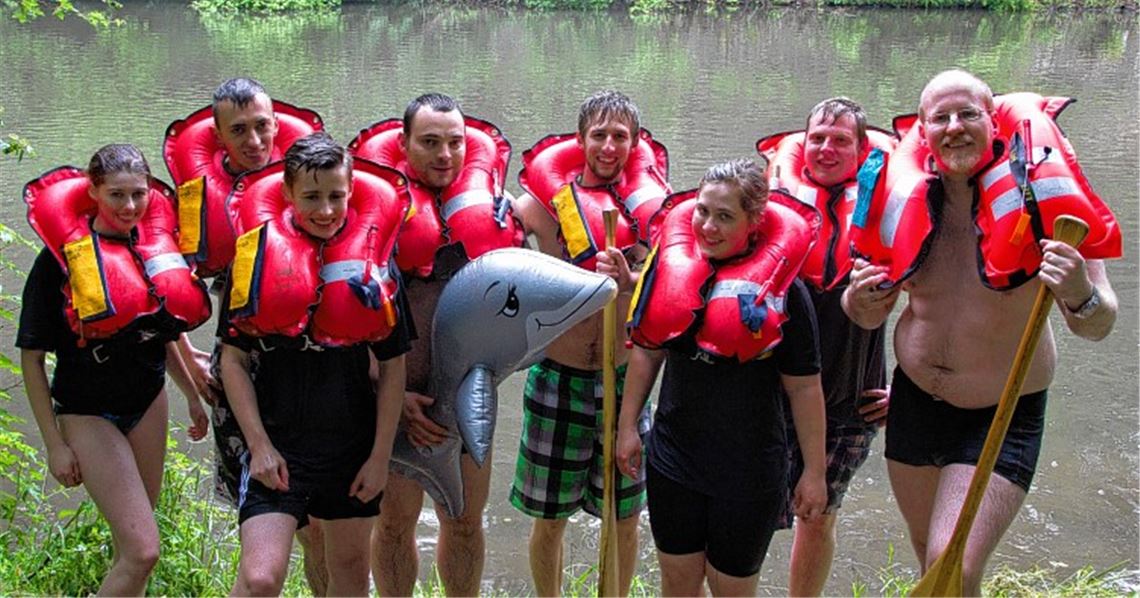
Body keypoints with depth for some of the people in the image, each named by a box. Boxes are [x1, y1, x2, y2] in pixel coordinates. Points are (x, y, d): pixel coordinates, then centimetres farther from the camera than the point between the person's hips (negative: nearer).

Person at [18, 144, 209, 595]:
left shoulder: (154, 246, 1)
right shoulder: (62, 258, -15)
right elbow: (31, 358, -11)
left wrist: (192, 396, 19)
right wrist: (54, 444, -13)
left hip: (148, 402, 6)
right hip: (88, 413, -6)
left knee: (131, 545, 13)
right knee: (142, 550, -14)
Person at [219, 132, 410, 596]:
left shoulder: (374, 259, -1)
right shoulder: (259, 252, -5)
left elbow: (393, 366, 3)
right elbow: (233, 359, -2)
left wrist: (381, 455, 0)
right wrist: (259, 444, -8)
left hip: (353, 446, 3)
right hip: (278, 443, -2)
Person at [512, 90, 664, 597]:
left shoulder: (649, 204, -1)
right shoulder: (547, 200, -4)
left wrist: (627, 281, -32)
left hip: (624, 378, 1)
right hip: (558, 378, -1)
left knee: (625, 516, 12)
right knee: (549, 517, 9)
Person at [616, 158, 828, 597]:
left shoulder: (781, 288, -13)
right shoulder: (673, 268, -2)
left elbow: (804, 386, -9)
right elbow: (648, 351, 10)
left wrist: (814, 471, -7)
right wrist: (627, 425, 9)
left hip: (749, 470, -3)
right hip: (673, 458, 4)